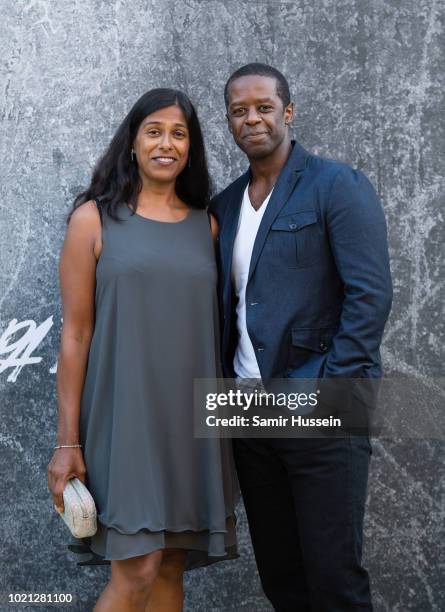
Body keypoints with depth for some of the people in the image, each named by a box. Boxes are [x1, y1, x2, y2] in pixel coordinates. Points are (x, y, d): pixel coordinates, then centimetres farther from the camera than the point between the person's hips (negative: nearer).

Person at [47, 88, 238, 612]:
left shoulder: (206, 225, 10)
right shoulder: (94, 219, -1)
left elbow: (212, 328, 14)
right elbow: (75, 334, -4)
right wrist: (67, 442, -7)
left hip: (189, 420, 4)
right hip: (124, 414, -4)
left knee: (171, 568, 8)